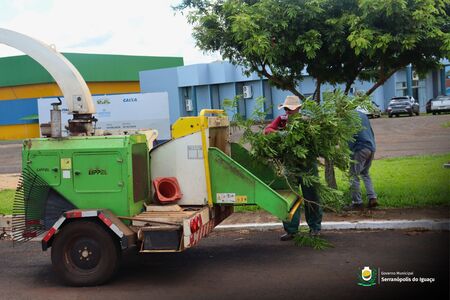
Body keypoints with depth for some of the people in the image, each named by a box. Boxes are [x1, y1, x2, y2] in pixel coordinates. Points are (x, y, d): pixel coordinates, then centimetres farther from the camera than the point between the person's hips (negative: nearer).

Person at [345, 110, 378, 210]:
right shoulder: (363, 115, 18)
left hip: (361, 149, -9)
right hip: (371, 148, 9)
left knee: (353, 176, 0)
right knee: (365, 173, 22)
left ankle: (357, 203, 2)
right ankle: (372, 198, 11)